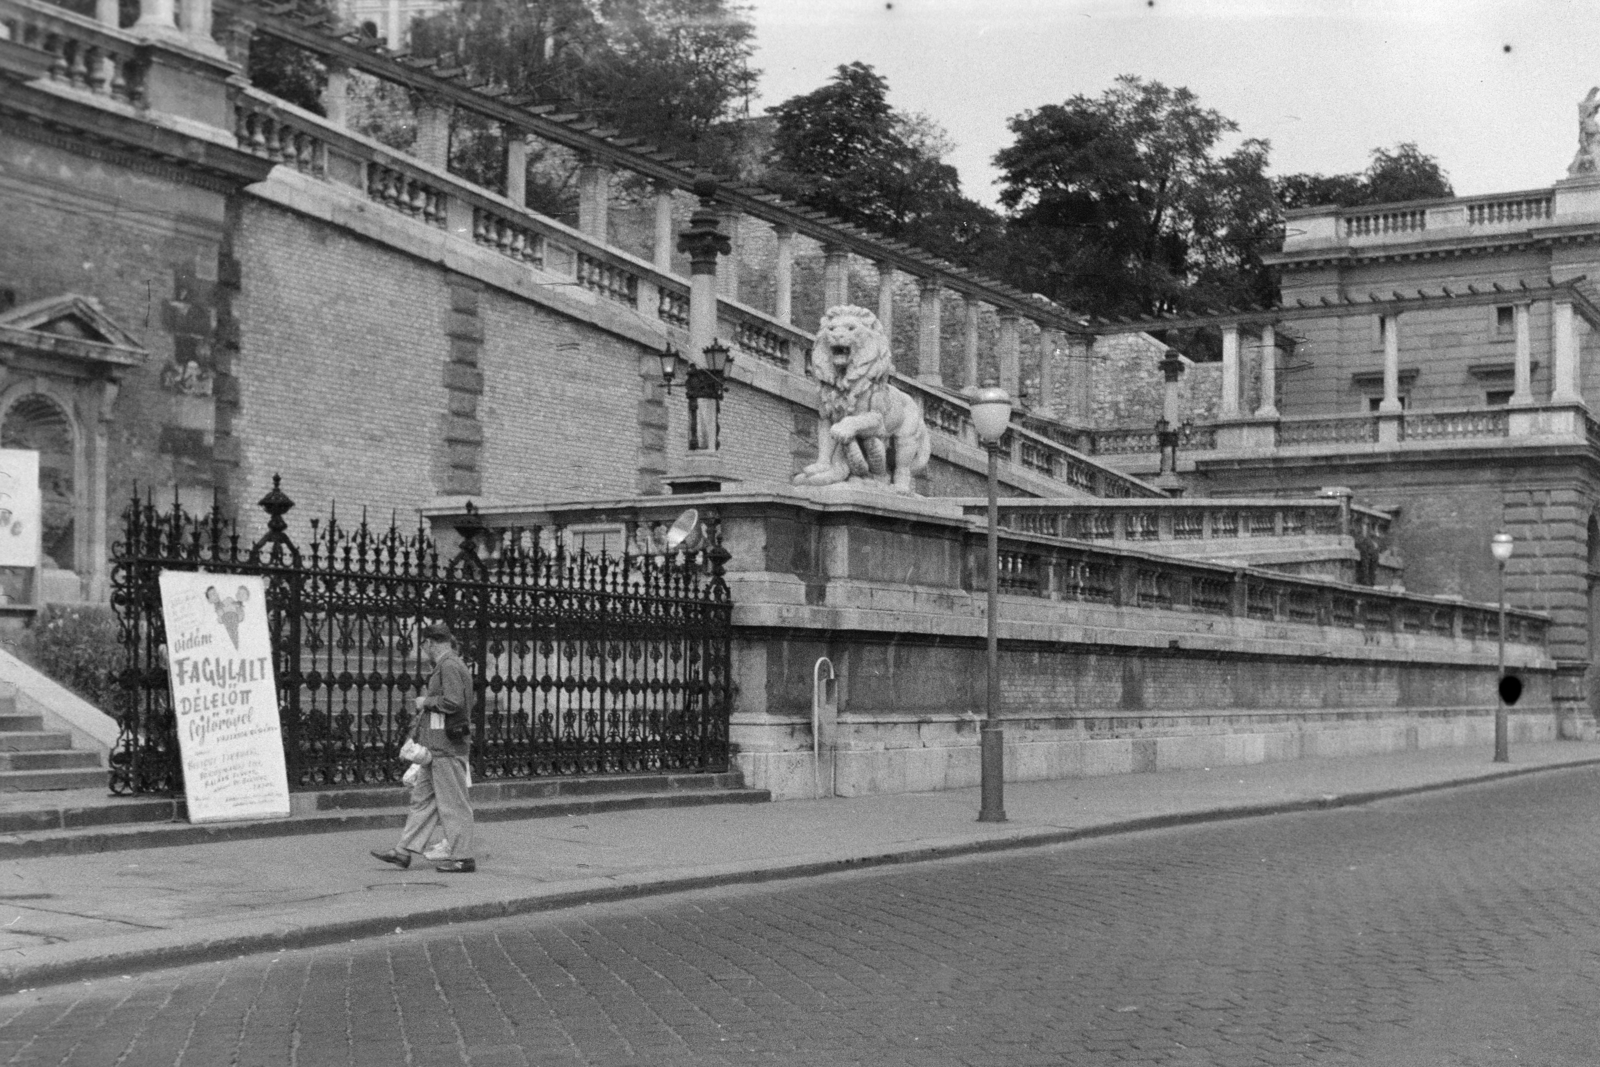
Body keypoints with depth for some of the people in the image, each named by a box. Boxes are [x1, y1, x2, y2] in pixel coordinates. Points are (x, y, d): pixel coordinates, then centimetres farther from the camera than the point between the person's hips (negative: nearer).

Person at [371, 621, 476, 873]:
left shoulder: (450, 667, -15)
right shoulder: (445, 666, 18)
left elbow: (453, 702, -27)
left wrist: (426, 702, -11)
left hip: (447, 747, -11)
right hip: (436, 747, 11)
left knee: (453, 802, -4)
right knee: (422, 798, 11)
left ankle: (463, 858, 1)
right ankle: (404, 851, 15)